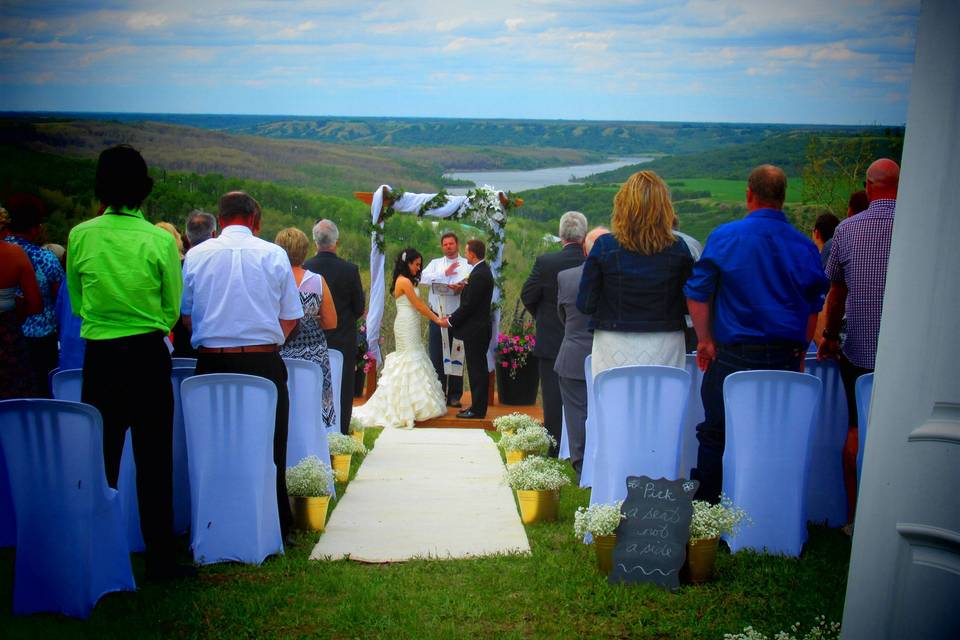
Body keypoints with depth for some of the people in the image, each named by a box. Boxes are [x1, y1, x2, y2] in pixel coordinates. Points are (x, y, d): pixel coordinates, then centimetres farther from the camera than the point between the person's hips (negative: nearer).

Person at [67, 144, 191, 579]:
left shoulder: (80, 236, -2)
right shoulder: (160, 241, -8)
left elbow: (76, 304, 10)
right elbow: (172, 311, 1)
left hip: (99, 359, 2)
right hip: (148, 357, -2)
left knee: (101, 460, 12)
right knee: (154, 462, 7)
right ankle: (159, 559, 14)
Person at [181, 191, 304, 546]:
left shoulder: (196, 256, 4)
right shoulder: (273, 255, 0)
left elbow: (186, 316, 10)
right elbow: (290, 318, 2)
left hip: (211, 362, 2)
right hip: (264, 363, -1)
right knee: (269, 449, 6)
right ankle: (275, 528, 13)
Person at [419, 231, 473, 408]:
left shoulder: (467, 265, 4)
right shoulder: (435, 263, 12)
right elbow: (422, 278, -5)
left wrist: (462, 287, -28)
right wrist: (445, 275, -13)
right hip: (437, 317, 2)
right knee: (436, 357, 4)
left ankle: (455, 395, 13)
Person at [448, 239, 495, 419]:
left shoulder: (479, 275, -20)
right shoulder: (483, 271, 12)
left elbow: (469, 305, -20)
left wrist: (451, 321, -9)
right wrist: (452, 317, 11)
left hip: (475, 330, -10)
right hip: (479, 329, 10)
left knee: (476, 370, -3)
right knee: (479, 369, 15)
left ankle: (477, 410, 3)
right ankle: (478, 406, 23)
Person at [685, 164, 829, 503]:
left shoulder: (725, 236, -5)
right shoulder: (805, 246, 4)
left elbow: (697, 294, -5)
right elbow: (814, 307, 11)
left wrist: (705, 341, 3)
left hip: (733, 354, -2)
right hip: (786, 357, 3)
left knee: (715, 434, 8)